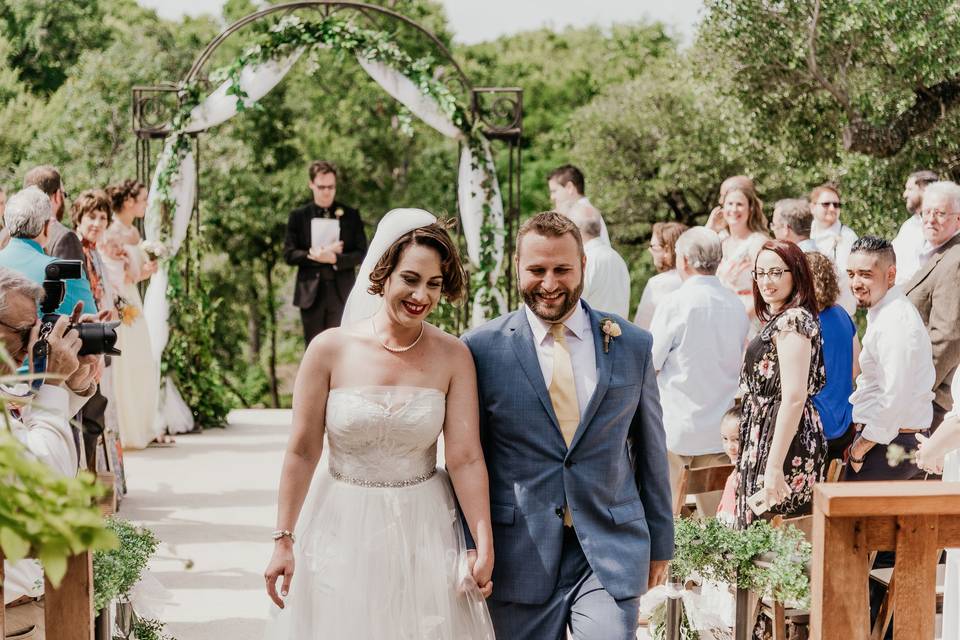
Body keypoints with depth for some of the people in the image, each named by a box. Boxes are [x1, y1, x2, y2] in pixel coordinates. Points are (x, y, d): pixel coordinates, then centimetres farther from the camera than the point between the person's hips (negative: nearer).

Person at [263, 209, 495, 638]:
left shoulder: (453, 357, -6)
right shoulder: (330, 350, -8)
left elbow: (466, 458, -10)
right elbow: (302, 451, -4)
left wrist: (485, 548, -15)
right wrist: (284, 540, -3)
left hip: (424, 534, 1)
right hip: (344, 533, 0)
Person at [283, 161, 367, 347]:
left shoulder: (351, 215, 6)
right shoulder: (298, 216, 6)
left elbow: (361, 253, 1)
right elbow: (289, 254, 0)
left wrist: (334, 258, -16)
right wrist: (316, 255, -14)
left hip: (342, 293, -1)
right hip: (311, 294, 1)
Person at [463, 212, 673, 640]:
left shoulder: (632, 345, 4)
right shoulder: (482, 349, -2)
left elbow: (651, 449, 11)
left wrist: (660, 541, 15)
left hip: (611, 548, 1)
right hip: (519, 554, -1)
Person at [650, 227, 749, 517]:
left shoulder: (676, 303, -12)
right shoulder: (737, 305, 4)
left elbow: (650, 364, -7)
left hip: (676, 426, -5)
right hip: (719, 427, 5)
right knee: (714, 518, 8)